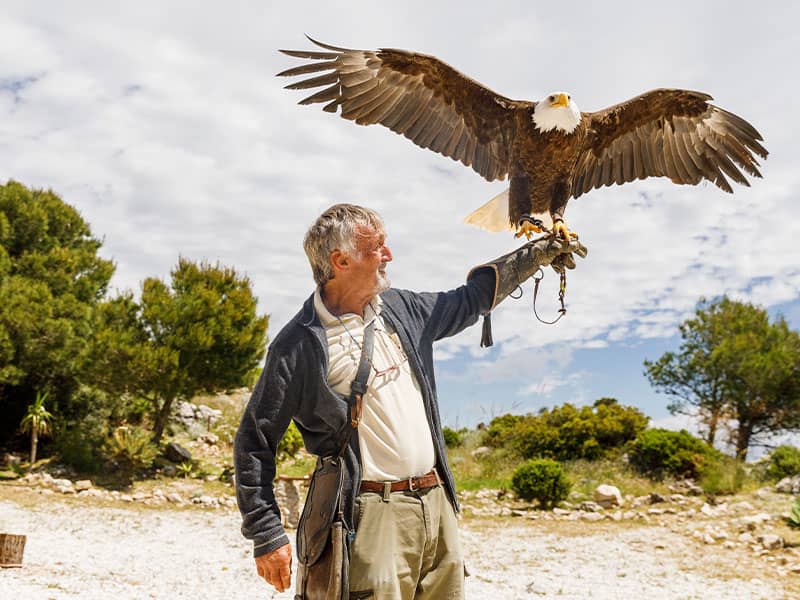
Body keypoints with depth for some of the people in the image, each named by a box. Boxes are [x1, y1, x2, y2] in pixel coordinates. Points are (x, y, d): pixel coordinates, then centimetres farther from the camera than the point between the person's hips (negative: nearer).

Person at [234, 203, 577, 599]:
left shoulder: (400, 308, 10)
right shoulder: (301, 344, -9)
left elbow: (469, 300, 27)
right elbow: (254, 443, -6)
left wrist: (533, 256, 27)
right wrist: (267, 536, -8)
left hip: (437, 503, 7)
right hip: (374, 515, -6)